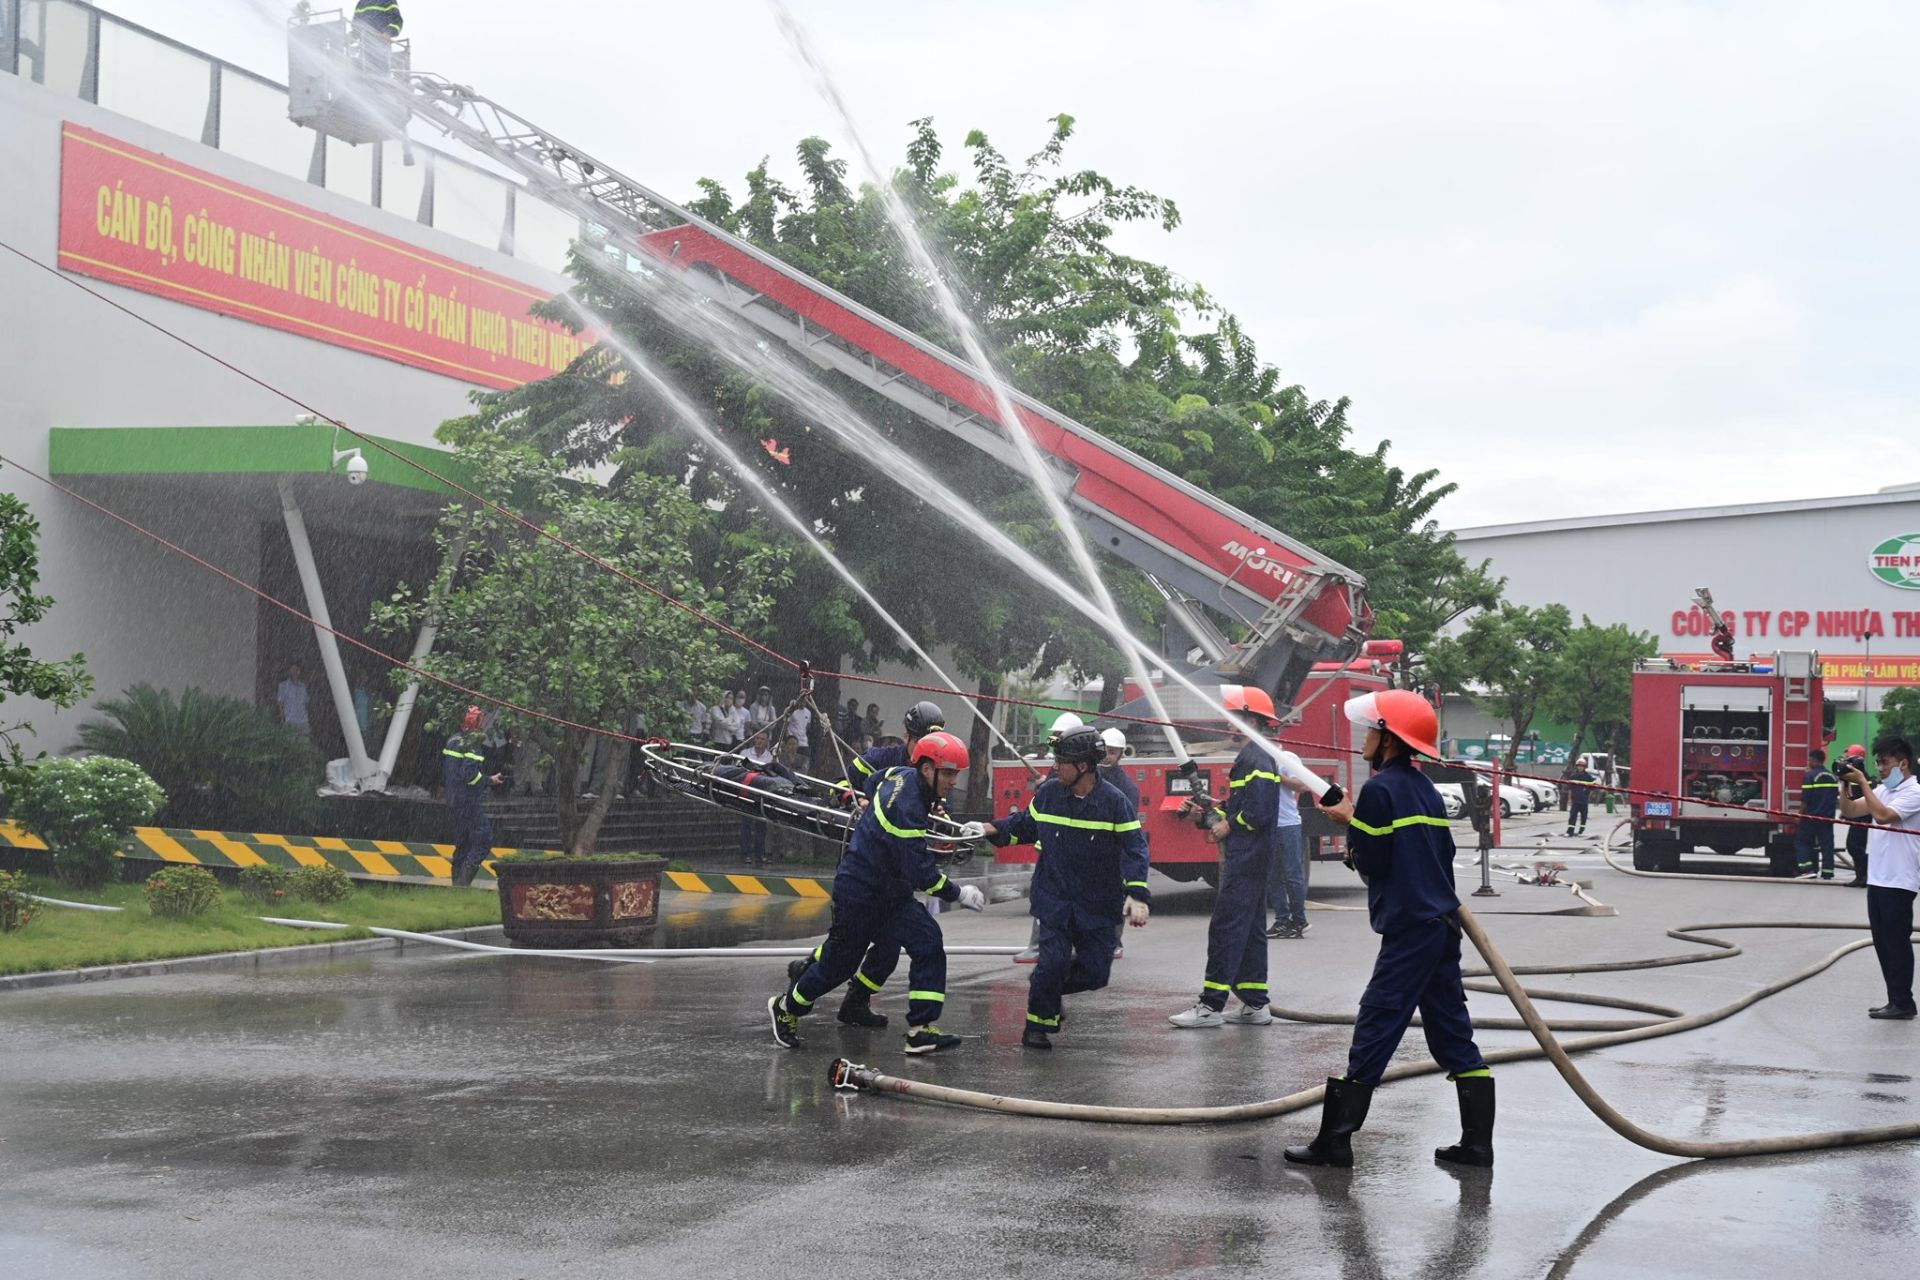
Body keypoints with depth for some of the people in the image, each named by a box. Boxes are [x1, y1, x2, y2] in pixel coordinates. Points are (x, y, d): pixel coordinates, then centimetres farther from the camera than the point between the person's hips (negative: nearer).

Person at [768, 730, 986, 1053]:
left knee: (928, 943, -7)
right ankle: (786, 1008, 32)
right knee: (841, 960, 7)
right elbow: (920, 872, -29)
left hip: (891, 890, 9)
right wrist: (959, 894, -19)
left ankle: (922, 1030, -8)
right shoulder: (906, 805, -30)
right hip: (859, 891, -9)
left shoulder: (902, 774, -2)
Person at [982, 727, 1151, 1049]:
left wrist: (1137, 895, -24)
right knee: (1053, 960, -13)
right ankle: (1037, 1024, 5)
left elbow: (1134, 848, -14)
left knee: (1095, 972, 2)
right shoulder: (1048, 793, -2)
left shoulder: (1115, 802, -12)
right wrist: (994, 830, 0)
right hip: (1054, 897, 0)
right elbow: (1024, 825, 15)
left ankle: (1052, 988, 32)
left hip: (1098, 903, 0)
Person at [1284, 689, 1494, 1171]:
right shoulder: (1425, 789, 14)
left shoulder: (1380, 790, -12)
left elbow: (1371, 864, -13)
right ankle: (1477, 1142, 11)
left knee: (1374, 1029, -6)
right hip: (1444, 925, 9)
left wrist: (1349, 824, 4)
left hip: (1409, 931, -9)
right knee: (1452, 1032, 10)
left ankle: (1335, 1141, -2)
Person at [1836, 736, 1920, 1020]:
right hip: (1877, 879, 9)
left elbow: (1882, 815, -26)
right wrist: (1846, 783, -2)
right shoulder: (1882, 791, 13)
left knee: (1897, 943, -3)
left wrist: (1862, 781, -21)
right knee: (1882, 943, 11)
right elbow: (1849, 811, 12)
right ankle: (1896, 1000, 17)